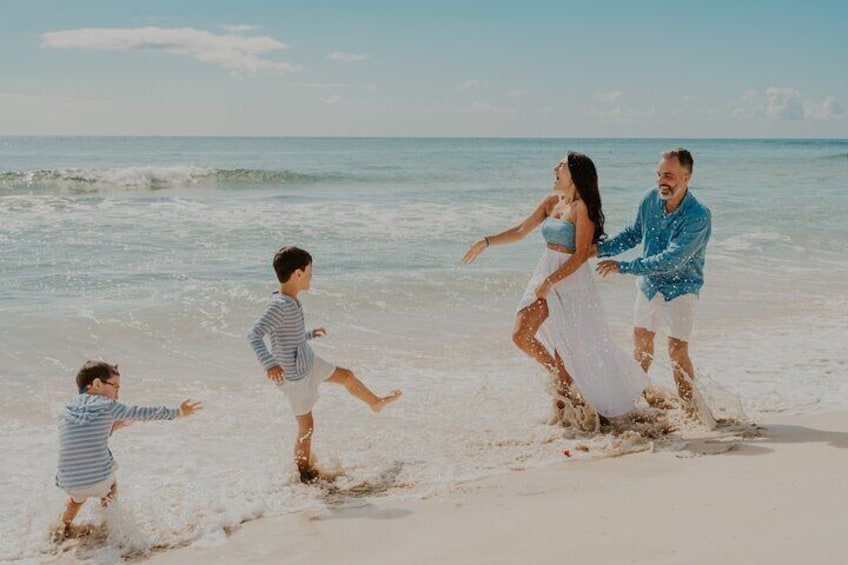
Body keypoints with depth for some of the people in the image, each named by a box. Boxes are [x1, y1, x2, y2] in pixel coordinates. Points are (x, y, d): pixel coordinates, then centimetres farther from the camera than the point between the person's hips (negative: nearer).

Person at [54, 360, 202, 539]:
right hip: (101, 480, -3)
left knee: (77, 496, 38)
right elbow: (146, 412, 4)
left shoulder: (66, 412, 7)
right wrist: (178, 412, 15)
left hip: (69, 484, 3)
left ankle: (64, 529, 34)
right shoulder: (108, 406, -5)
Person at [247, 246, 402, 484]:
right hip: (295, 376, -9)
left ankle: (376, 403, 53)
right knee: (306, 427, 4)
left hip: (309, 363, 9)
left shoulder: (290, 301, 0)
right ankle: (304, 473, 23)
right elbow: (254, 334, -37)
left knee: (347, 376, 27)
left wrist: (311, 334, 30)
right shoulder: (280, 305, -29)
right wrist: (269, 363, -50)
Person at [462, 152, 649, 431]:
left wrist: (550, 281, -19)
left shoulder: (582, 208, -14)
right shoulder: (551, 202, 7)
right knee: (521, 336, 1)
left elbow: (581, 255, -17)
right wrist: (486, 242, 3)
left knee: (565, 347, 0)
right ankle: (564, 381, 17)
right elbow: (520, 231, 11)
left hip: (571, 281, -7)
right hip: (545, 276, 7)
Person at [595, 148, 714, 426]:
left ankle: (692, 406, 4)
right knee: (641, 340, 16)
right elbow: (634, 233, 9)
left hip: (681, 287, -6)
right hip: (649, 283, 6)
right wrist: (601, 248, -3)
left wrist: (623, 267, -31)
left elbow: (671, 260, -32)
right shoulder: (651, 198, -9)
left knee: (677, 350, -12)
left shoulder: (698, 216, -28)